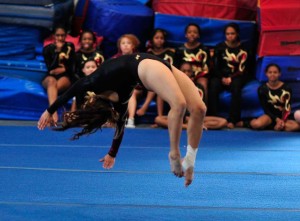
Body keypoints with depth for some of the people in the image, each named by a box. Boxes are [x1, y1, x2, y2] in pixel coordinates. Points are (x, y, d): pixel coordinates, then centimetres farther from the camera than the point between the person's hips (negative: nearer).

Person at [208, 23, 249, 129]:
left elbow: (242, 70, -3)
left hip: (237, 77, -1)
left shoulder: (243, 49, 2)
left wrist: (231, 79, -15)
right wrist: (222, 78, -12)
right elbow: (215, 66, 4)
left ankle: (232, 120, -35)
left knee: (236, 87, -35)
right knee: (213, 86, -31)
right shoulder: (220, 47, 7)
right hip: (220, 76, 1)